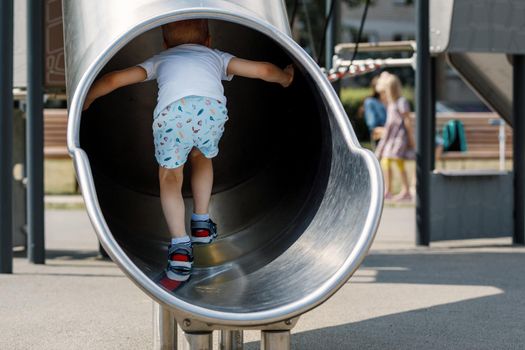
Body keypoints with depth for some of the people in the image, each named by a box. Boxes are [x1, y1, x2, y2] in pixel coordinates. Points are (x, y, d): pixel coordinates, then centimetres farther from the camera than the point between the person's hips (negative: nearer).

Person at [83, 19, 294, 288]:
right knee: (202, 156, 34)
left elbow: (113, 80, 31)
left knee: (169, 175, 19)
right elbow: (264, 70, 39)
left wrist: (84, 101, 46)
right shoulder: (216, 56, 41)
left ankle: (180, 248, 3)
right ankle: (201, 224, 34)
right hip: (212, 107, 1)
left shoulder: (160, 60, 39)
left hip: (173, 111, -1)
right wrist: (284, 77, 61)